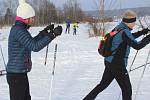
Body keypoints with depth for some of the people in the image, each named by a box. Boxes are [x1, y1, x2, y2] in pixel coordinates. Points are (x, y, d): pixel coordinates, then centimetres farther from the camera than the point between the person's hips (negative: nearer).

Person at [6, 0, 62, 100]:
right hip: (16, 74, -10)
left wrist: (45, 32, 17)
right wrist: (52, 34, -23)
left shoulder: (18, 29, 11)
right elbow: (35, 47, -26)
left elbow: (31, 43, 24)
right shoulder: (18, 30, -20)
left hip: (21, 73, 10)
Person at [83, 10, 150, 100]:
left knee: (103, 85, 19)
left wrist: (141, 32, 18)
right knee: (127, 89, 3)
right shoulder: (124, 31, -20)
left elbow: (129, 38, 27)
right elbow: (137, 46, -26)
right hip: (117, 65, -9)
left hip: (109, 62, 9)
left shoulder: (118, 28, 8)